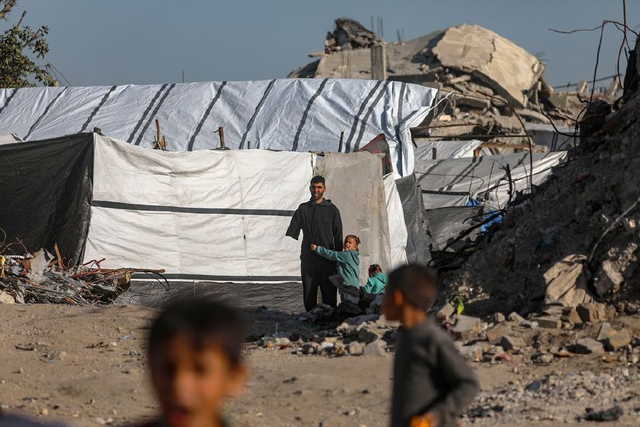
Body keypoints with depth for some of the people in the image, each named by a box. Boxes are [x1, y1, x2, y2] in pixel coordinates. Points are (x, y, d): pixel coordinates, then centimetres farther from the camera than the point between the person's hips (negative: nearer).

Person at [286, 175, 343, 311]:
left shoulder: (332, 210, 7)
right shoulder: (303, 209, 11)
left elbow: (338, 236, 8)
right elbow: (291, 233, 9)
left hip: (327, 261, -2)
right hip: (308, 259, 2)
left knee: (329, 294, -5)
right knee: (309, 295, 2)